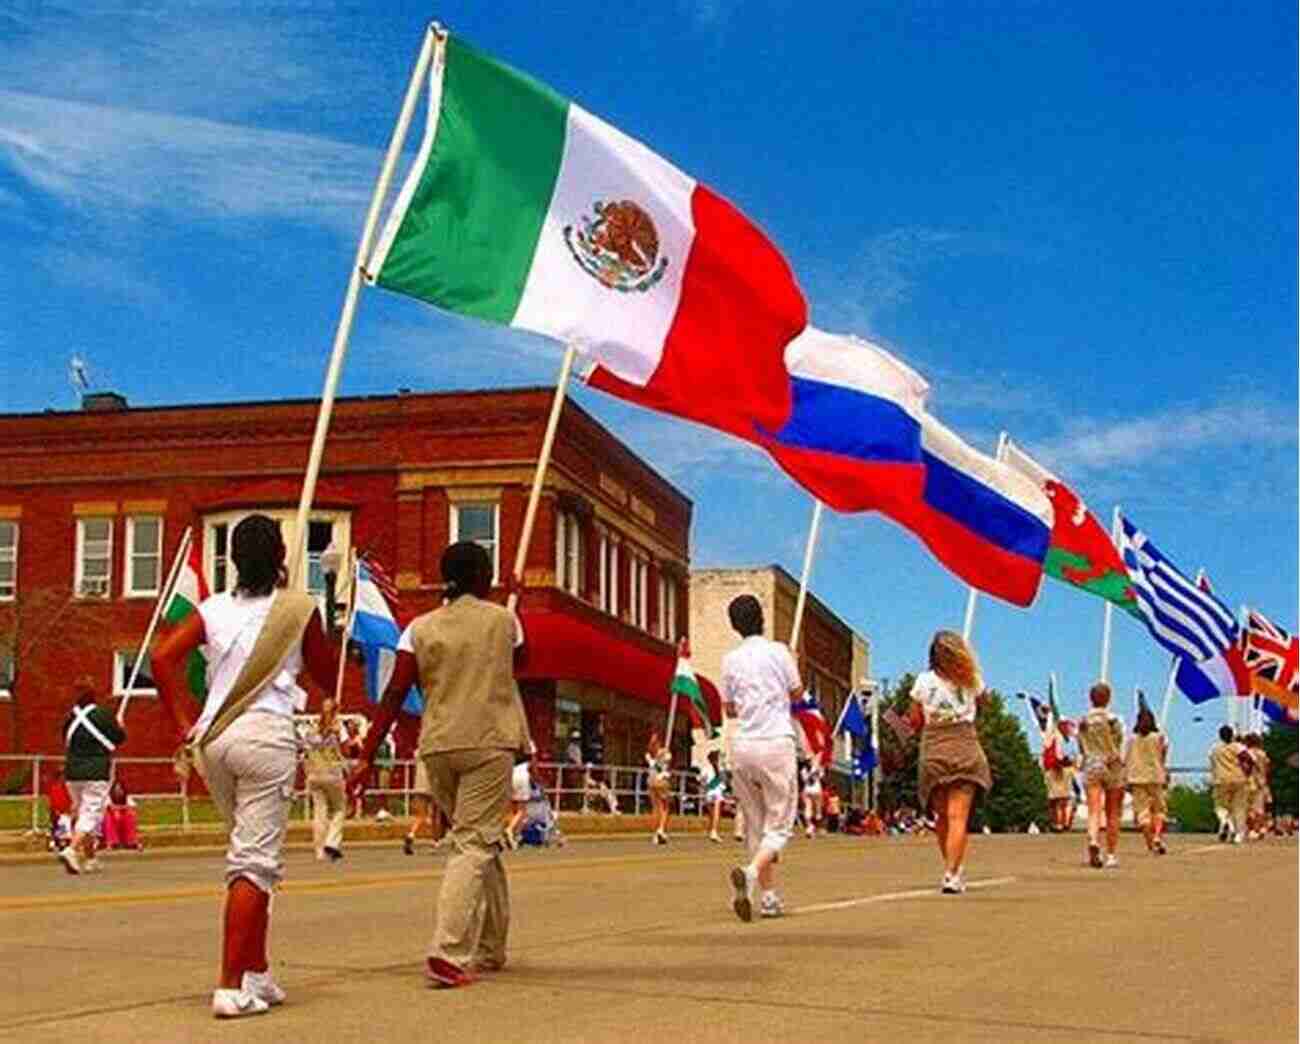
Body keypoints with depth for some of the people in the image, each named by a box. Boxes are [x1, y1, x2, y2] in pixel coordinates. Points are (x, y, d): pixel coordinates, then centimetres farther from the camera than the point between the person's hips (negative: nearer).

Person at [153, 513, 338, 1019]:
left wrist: (185, 727, 3)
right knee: (256, 861, -3)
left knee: (248, 856, 18)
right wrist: (336, 637, 26)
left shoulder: (213, 608, 10)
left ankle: (257, 974, 23)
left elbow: (163, 659, -2)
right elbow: (328, 678, 9)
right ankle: (231, 985, -8)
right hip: (267, 735, -5)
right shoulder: (299, 608, 1)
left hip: (212, 739, 5)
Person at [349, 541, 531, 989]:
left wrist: (368, 756, -1)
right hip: (489, 743, -4)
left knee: (477, 842, 19)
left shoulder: (420, 629, 7)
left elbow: (395, 694, -1)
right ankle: (447, 952, -22)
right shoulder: (502, 621, 4)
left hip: (438, 747, 4)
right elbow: (517, 664, 24)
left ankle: (490, 949, 27)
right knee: (475, 845, -6)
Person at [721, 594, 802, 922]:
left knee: (755, 823, 12)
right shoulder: (778, 652, -2)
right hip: (776, 742, -4)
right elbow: (797, 693, 8)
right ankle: (751, 872, -28)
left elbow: (729, 708, 13)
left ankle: (769, 895, 12)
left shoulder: (730, 660, 6)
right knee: (779, 823, -2)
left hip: (742, 745, 4)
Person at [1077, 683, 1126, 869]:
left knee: (1094, 811, -5)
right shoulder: (1113, 720, -6)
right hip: (1112, 769, -2)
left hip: (1090, 767, 2)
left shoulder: (1083, 721, 5)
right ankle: (1111, 855, 12)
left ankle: (1093, 841, -33)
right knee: (1112, 814, 9)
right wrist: (1122, 780, 1)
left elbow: (1081, 749, 10)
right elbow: (1118, 750, -5)